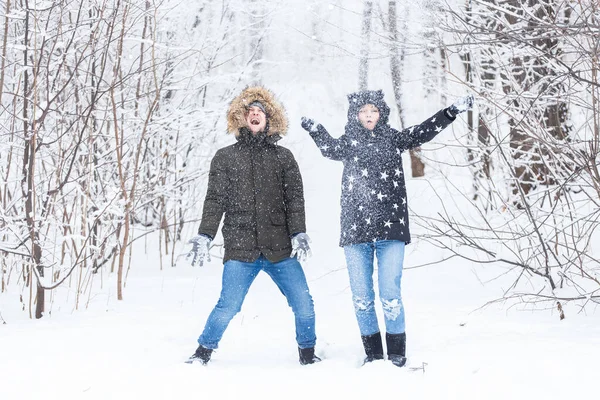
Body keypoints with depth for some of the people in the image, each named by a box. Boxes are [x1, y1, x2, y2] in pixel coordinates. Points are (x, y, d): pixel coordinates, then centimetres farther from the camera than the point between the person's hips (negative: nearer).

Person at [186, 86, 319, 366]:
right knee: (228, 307, -9)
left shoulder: (283, 157, 13)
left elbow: (295, 198, 6)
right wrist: (204, 236, -3)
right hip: (240, 249, -1)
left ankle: (307, 354, 18)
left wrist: (298, 233, -8)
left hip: (280, 249, 1)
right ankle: (203, 352, 13)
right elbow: (215, 201, 7)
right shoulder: (225, 157, 11)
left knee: (304, 304, -3)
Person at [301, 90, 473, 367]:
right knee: (362, 297, 5)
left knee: (390, 294, -5)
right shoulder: (347, 144, 14)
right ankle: (373, 354, 16)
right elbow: (329, 148, 6)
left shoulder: (393, 140, 9)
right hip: (355, 231, 1)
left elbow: (424, 132, 3)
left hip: (390, 230, -1)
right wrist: (314, 128, -4)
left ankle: (397, 354, 6)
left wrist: (453, 111, -6)